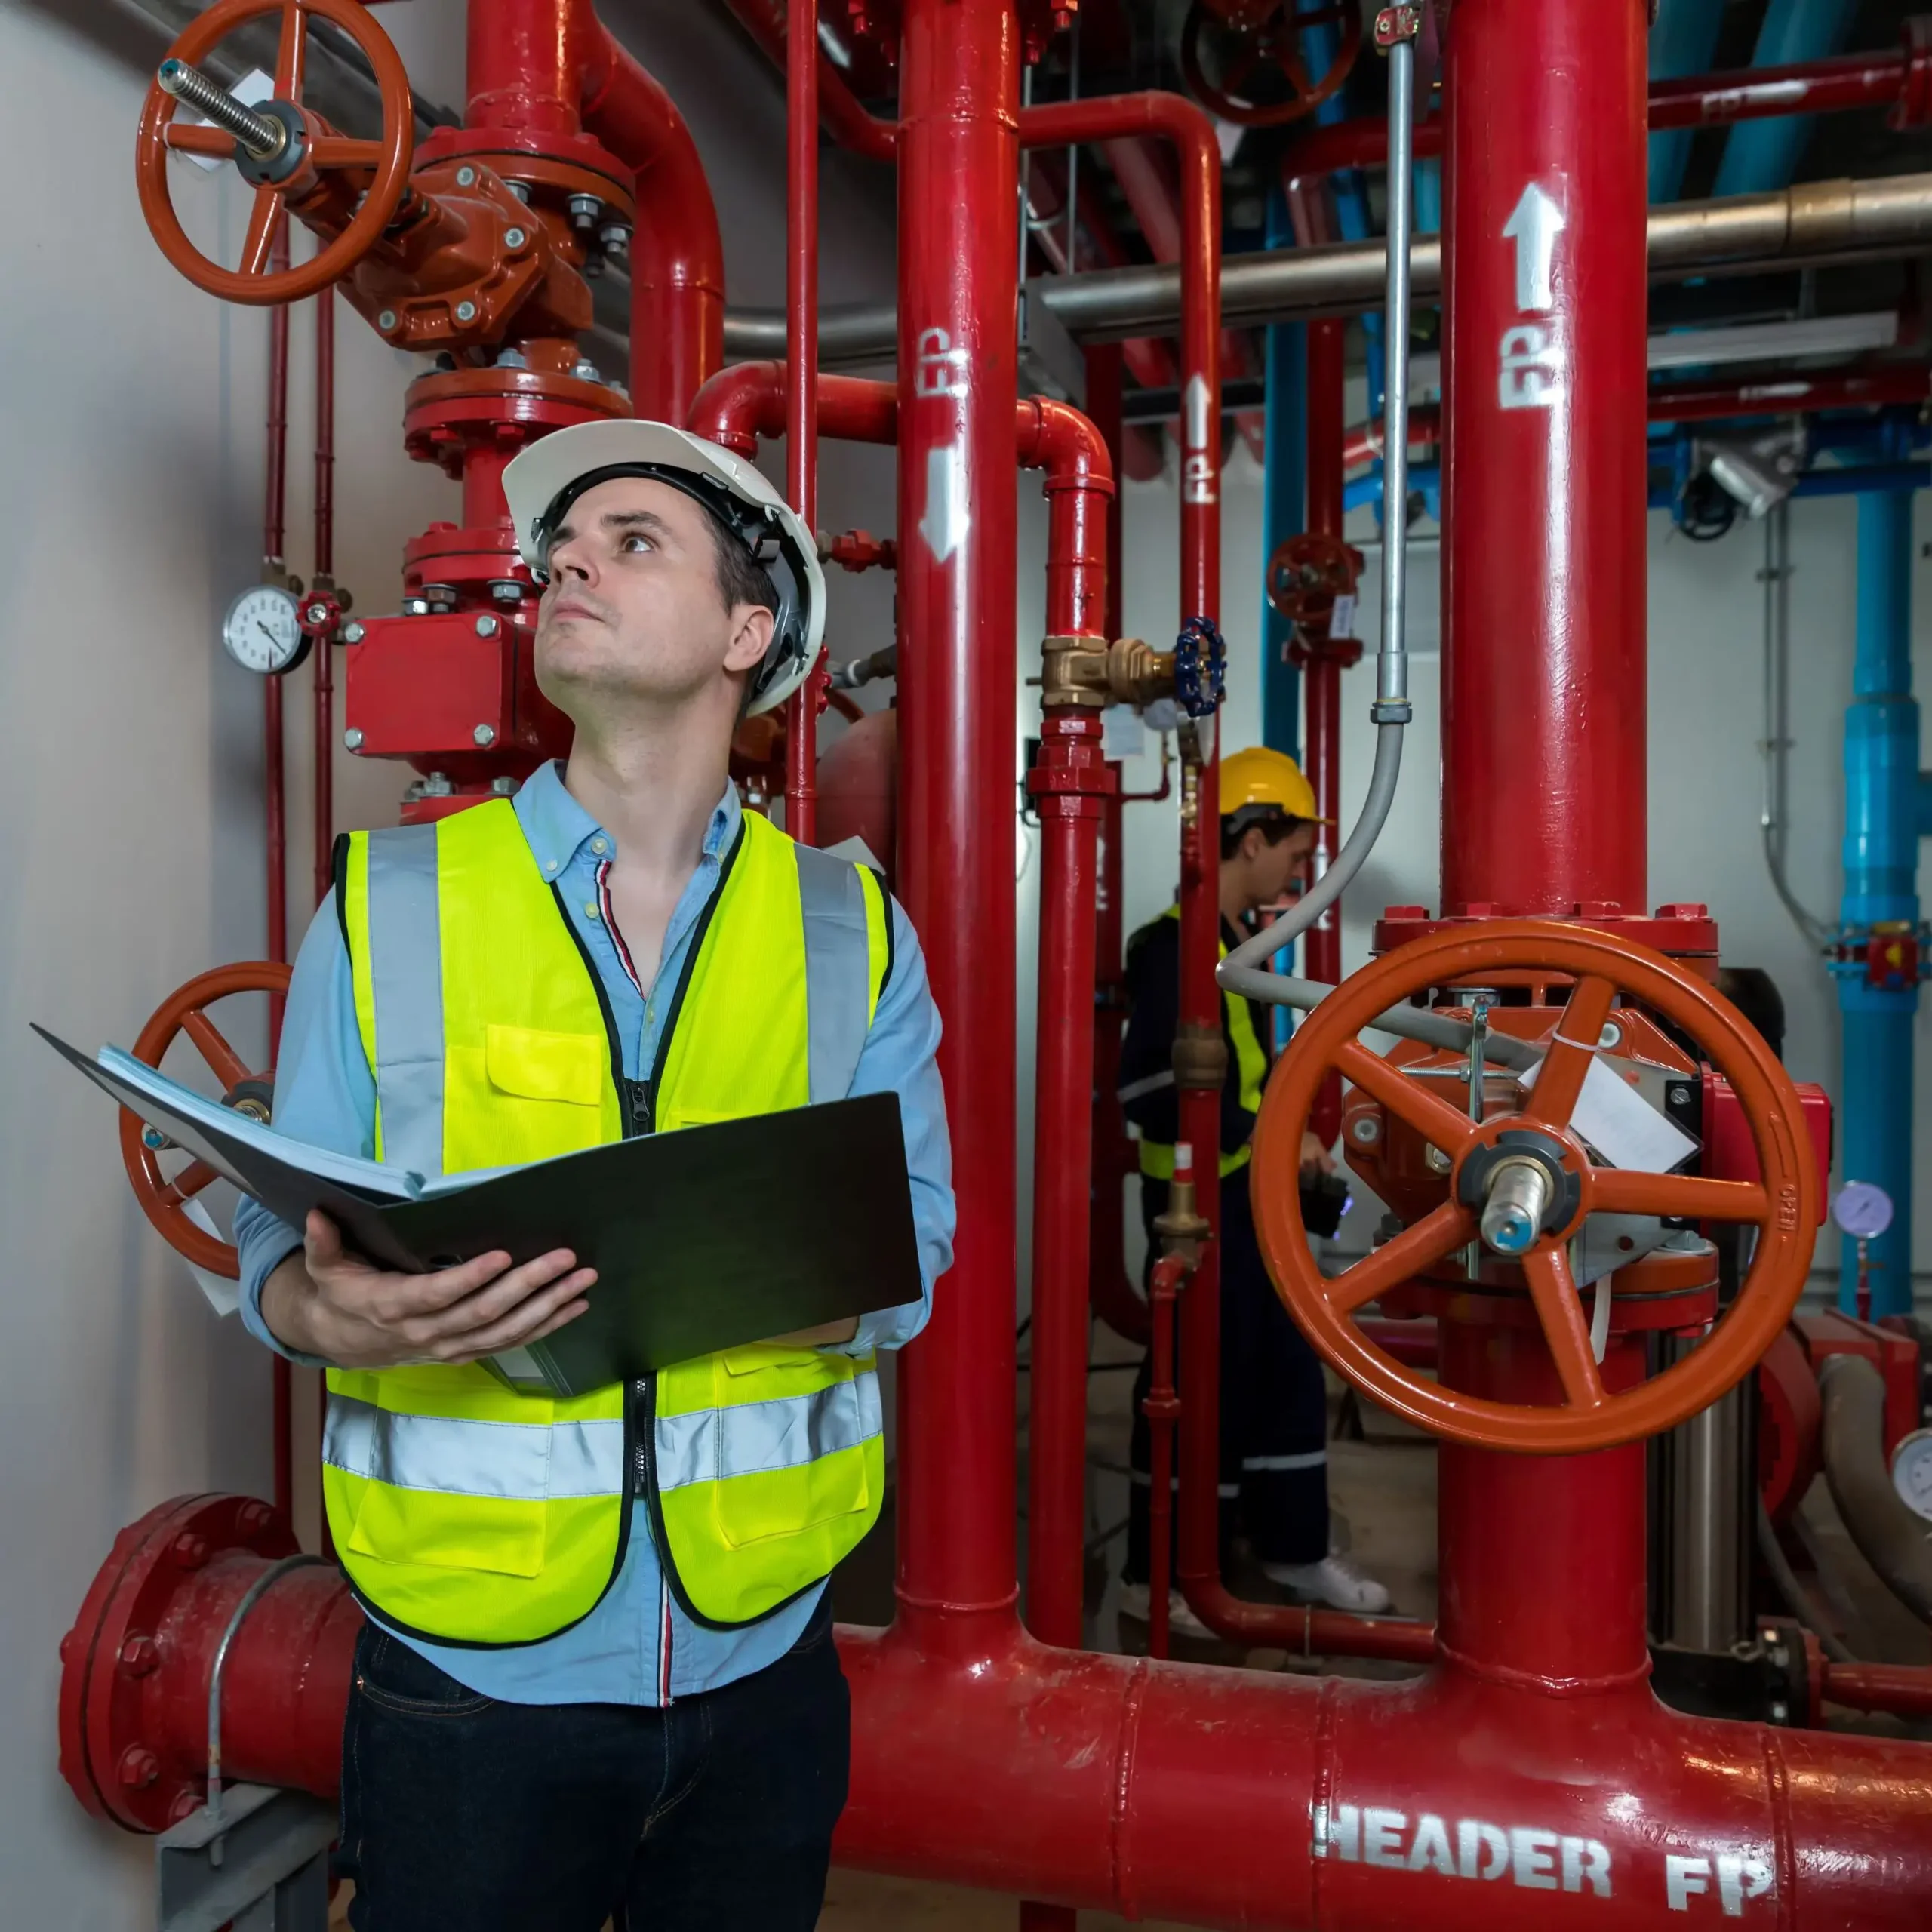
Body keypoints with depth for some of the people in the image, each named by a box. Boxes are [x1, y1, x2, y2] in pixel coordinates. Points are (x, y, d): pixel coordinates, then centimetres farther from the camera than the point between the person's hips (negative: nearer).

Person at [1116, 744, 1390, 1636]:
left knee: (1286, 1370, 16)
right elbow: (1154, 1089, -26)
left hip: (1253, 1195, 9)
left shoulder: (1240, 937, 12)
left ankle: (1293, 1546, 31)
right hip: (1198, 1200, -9)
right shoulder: (1176, 945, -19)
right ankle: (1156, 1573, 15)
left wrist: (1291, 1151, 14)